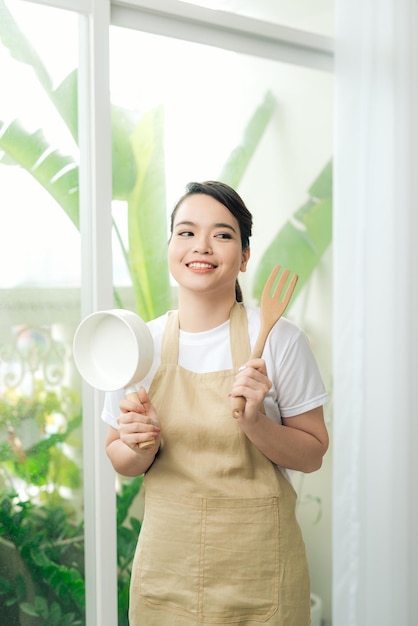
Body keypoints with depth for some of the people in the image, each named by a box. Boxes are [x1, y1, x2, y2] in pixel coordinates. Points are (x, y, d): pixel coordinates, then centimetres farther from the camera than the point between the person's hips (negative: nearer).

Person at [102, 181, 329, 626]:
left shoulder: (280, 340, -10)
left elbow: (312, 455, -4)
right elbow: (120, 461, 7)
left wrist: (255, 423, -22)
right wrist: (141, 446, -15)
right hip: (167, 561, 3)